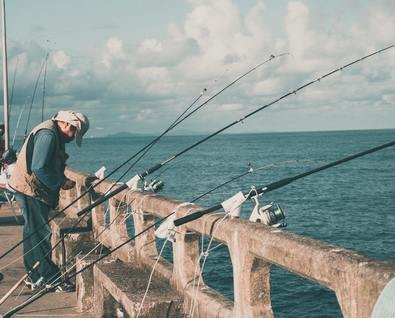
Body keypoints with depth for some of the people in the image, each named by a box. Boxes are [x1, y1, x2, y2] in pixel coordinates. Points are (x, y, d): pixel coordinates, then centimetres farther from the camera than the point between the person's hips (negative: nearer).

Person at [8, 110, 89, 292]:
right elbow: (38, 167, -25)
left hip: (36, 191, 11)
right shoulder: (48, 134, -18)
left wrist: (62, 179, 6)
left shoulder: (54, 135, 16)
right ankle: (52, 279, -4)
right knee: (41, 235, -7)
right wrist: (61, 183, -15)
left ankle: (35, 278, 22)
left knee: (33, 234, 14)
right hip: (30, 190, -11)